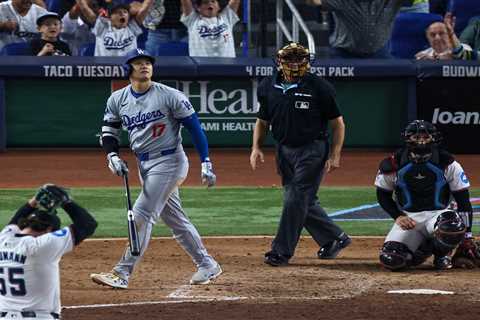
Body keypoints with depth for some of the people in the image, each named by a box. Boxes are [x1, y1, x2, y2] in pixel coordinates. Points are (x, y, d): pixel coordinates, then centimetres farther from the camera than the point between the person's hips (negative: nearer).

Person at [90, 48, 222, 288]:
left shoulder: (169, 96, -12)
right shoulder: (118, 99, 4)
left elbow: (194, 126, -9)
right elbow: (109, 132, 12)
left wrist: (206, 163, -13)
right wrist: (112, 156, -7)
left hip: (169, 162, -7)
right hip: (144, 165, 7)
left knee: (142, 215, -13)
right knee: (174, 218, 13)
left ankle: (122, 274, -12)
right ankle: (207, 265, 25)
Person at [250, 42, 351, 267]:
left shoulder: (319, 88, -10)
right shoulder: (268, 87, 4)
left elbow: (337, 123, -4)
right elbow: (262, 121, 15)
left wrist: (335, 156, -11)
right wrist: (256, 147, 0)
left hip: (312, 150, -6)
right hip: (284, 151, 6)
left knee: (295, 200, -10)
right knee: (305, 202, 10)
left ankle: (282, 251, -5)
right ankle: (335, 238, 28)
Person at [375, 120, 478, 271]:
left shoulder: (447, 163, -9)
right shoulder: (394, 164, -6)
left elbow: (463, 201, -6)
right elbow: (383, 195, 9)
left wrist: (467, 238, -12)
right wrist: (397, 216, -9)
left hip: (438, 213, -1)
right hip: (408, 217, 1)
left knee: (454, 226, -39)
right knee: (390, 259, -24)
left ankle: (442, 253, -2)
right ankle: (423, 249, 12)